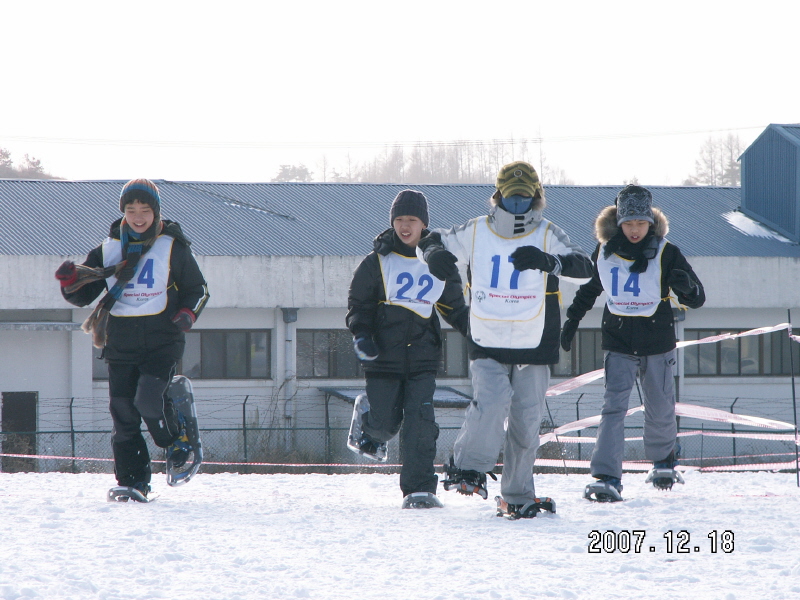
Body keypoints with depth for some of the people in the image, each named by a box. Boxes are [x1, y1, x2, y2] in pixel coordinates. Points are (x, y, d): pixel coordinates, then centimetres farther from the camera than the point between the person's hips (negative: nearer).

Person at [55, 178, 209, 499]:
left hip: (161, 340, -3)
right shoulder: (108, 249, 10)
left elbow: (197, 288, 11)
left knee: (148, 399, -22)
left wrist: (188, 312, -9)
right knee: (123, 412, -2)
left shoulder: (172, 247, 3)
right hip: (121, 343, 4)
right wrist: (72, 281, -10)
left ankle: (177, 436, 8)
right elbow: (83, 295, 12)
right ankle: (132, 481, 3)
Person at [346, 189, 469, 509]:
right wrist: (361, 334, -13)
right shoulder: (377, 261, 1)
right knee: (385, 423, 0)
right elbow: (358, 302, 4)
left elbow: (453, 306, 20)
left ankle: (419, 489, -9)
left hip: (423, 356, 1)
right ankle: (367, 415, 36)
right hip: (384, 356, -1)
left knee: (420, 422, -12)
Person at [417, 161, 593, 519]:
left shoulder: (547, 236, -3)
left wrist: (548, 261, -38)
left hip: (534, 349, 1)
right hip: (487, 345, -1)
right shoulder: (476, 234, 2)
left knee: (526, 423, 5)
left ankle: (517, 497, 18)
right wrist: (435, 253, -11)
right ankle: (468, 466, -7)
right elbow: (431, 242, 15)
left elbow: (584, 268, -17)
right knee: (492, 401, -25)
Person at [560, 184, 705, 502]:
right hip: (619, 344, 0)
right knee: (613, 406, -14)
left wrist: (687, 286, -30)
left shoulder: (666, 253, -7)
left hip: (657, 344, 0)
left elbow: (697, 299, -8)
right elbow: (589, 289, 19)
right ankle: (606, 478, -21)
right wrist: (572, 320, 15)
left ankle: (663, 461, 40)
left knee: (660, 409, 11)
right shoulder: (605, 252, -1)